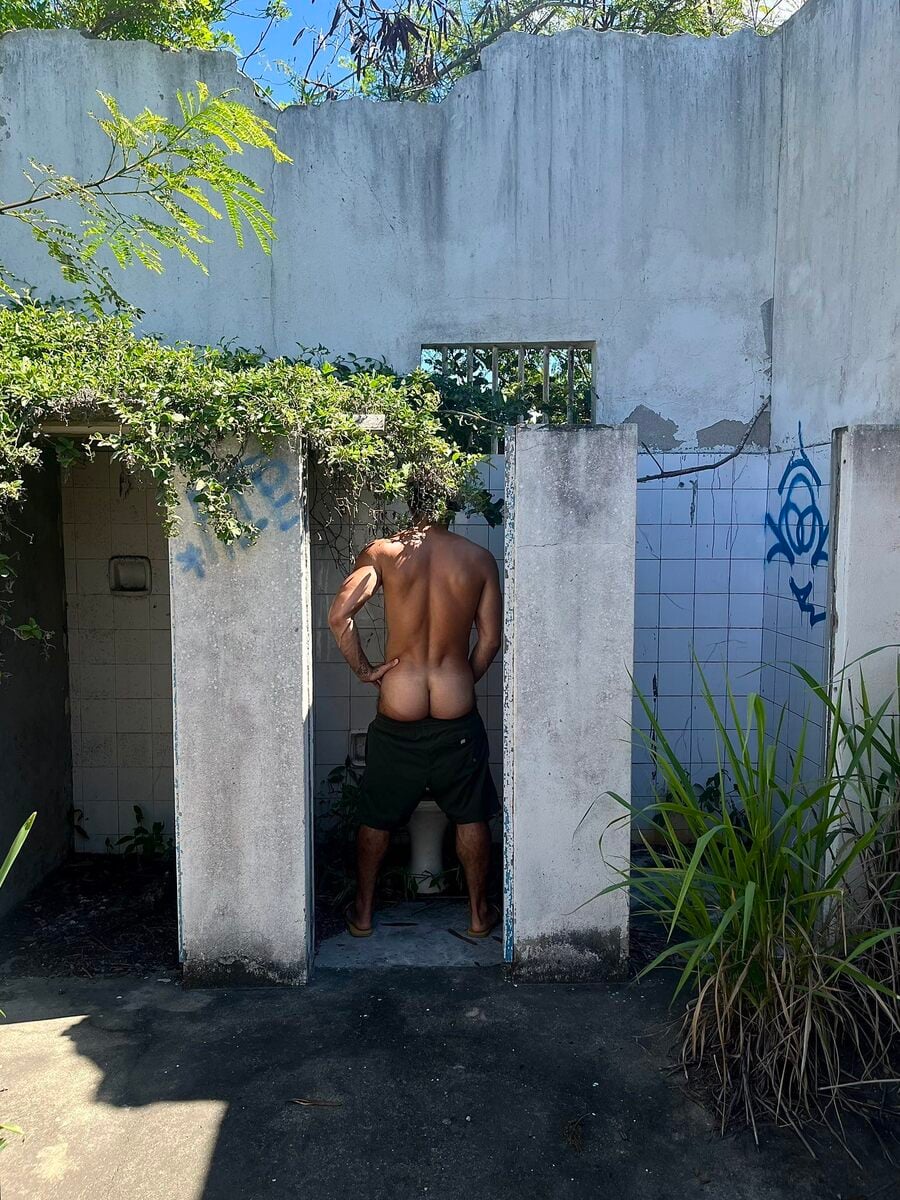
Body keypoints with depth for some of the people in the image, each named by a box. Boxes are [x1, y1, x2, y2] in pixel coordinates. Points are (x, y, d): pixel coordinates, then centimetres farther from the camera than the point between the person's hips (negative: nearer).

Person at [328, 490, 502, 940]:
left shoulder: (382, 552, -7)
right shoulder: (479, 559, -3)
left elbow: (339, 616, -17)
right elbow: (490, 638, 1)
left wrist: (364, 670, -4)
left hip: (397, 716, 0)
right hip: (456, 713, 1)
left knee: (376, 818, 19)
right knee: (470, 817, 19)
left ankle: (363, 911, 32)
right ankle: (479, 912, 31)